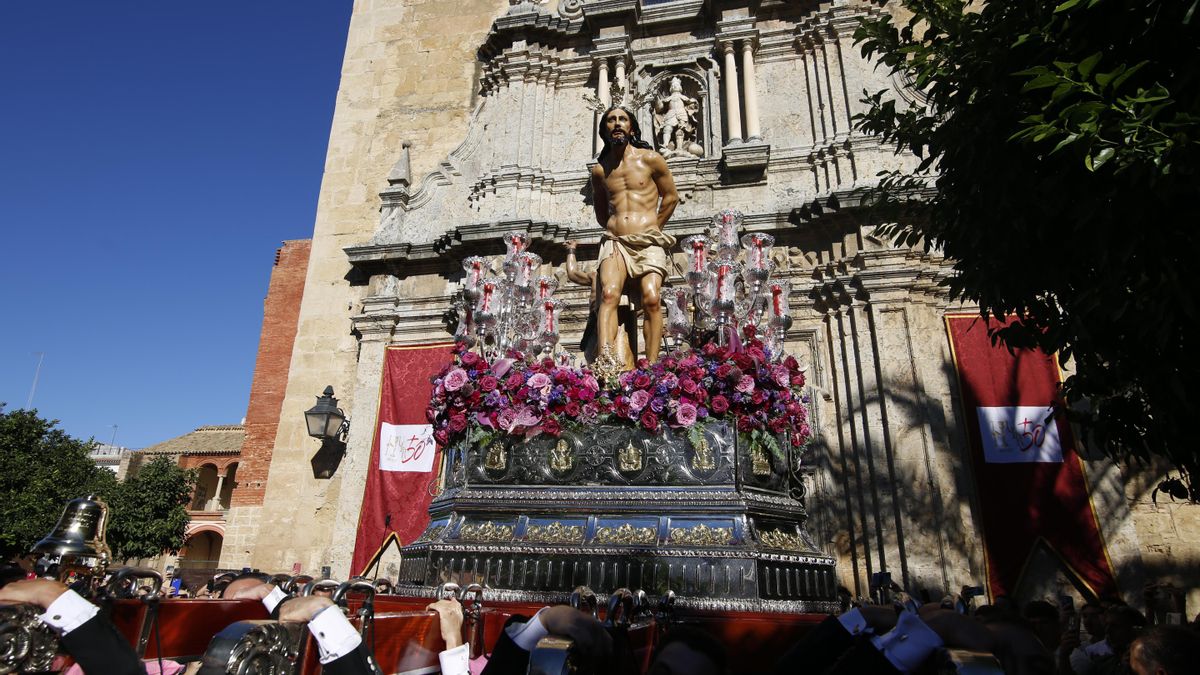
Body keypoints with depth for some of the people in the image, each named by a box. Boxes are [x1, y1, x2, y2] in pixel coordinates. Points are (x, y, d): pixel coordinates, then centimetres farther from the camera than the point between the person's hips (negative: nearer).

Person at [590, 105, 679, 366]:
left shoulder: (650, 159, 8)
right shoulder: (599, 170, 16)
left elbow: (671, 197, 15)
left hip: (648, 242, -1)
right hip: (615, 242, 2)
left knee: (651, 298, -21)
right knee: (609, 294, -24)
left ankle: (651, 367, -20)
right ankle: (605, 359, -39)